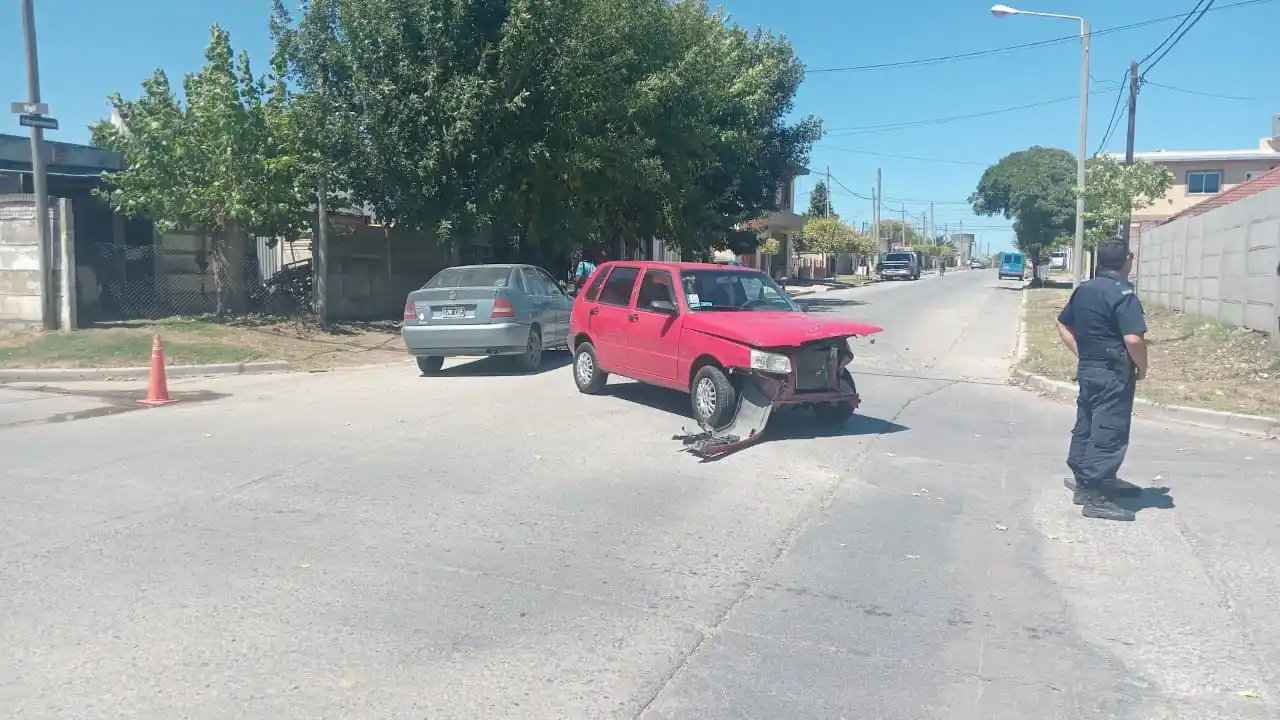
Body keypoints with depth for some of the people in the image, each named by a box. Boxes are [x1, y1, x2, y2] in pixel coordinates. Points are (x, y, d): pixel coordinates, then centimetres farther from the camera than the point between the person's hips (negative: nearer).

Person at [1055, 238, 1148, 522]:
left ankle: (1083, 480, 24)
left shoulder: (1083, 289, 8)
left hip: (1087, 369, 8)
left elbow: (1063, 325, 18)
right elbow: (1134, 339, -25)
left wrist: (1081, 354, 16)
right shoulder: (1124, 294, -17)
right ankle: (1095, 496, -3)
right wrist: (1142, 367, -9)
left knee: (1085, 425, 15)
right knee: (1108, 433, -4)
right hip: (1114, 374, -8)